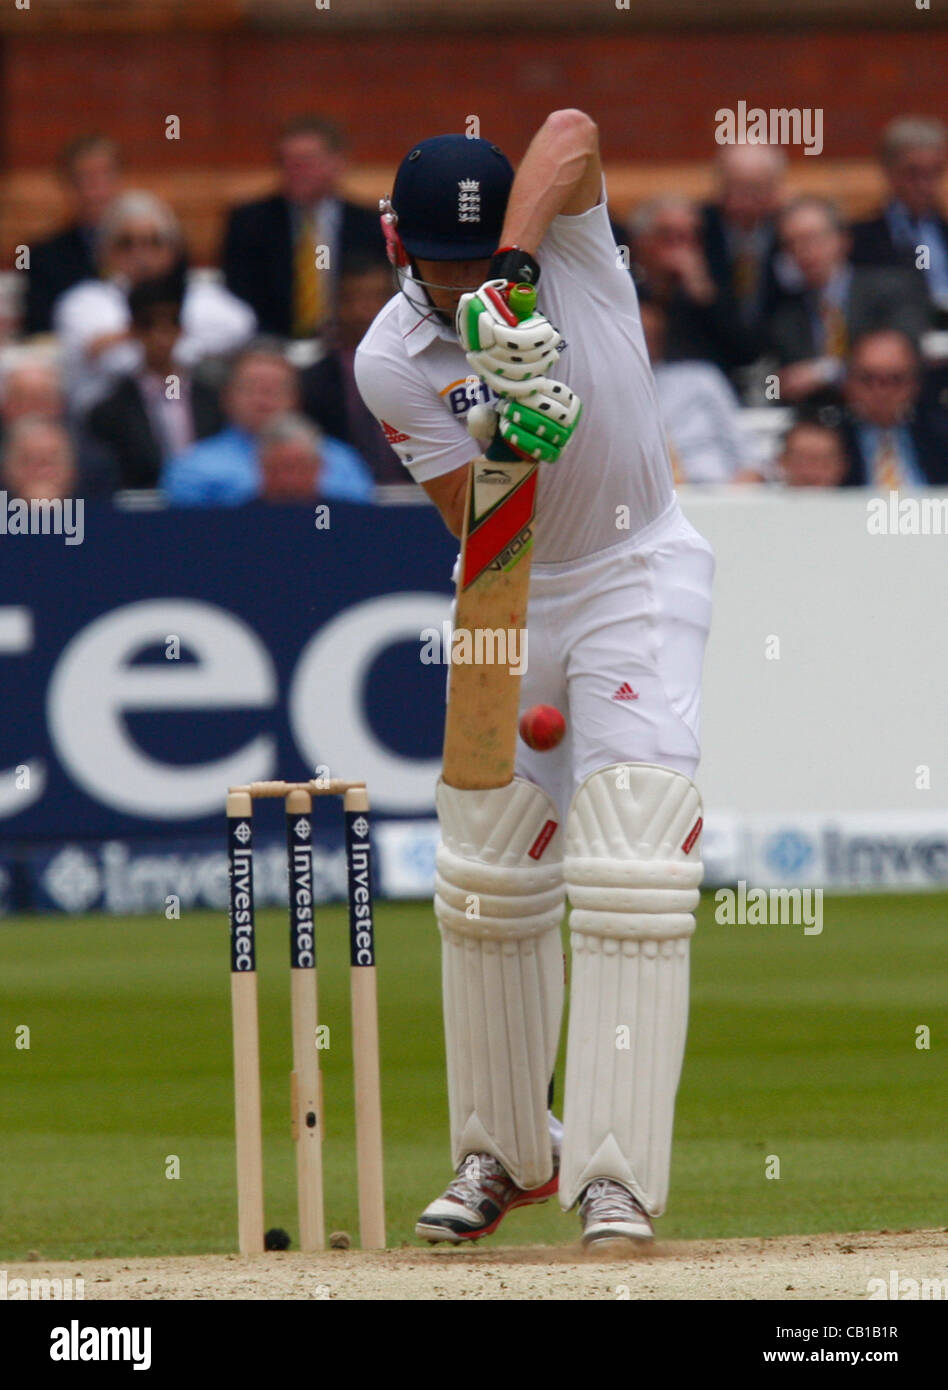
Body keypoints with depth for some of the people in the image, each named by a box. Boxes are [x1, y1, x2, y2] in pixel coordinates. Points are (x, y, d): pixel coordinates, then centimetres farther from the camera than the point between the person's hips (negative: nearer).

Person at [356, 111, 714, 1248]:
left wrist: (512, 266, -46)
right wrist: (510, 441, -36)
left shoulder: (570, 238, -14)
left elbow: (572, 134, -36)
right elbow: (473, 529, -17)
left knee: (629, 875, -15)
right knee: (484, 878, 6)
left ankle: (616, 1175, -18)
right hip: (507, 599, 3)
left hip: (637, 578, -3)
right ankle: (504, 1155, 24)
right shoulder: (390, 363, -11)